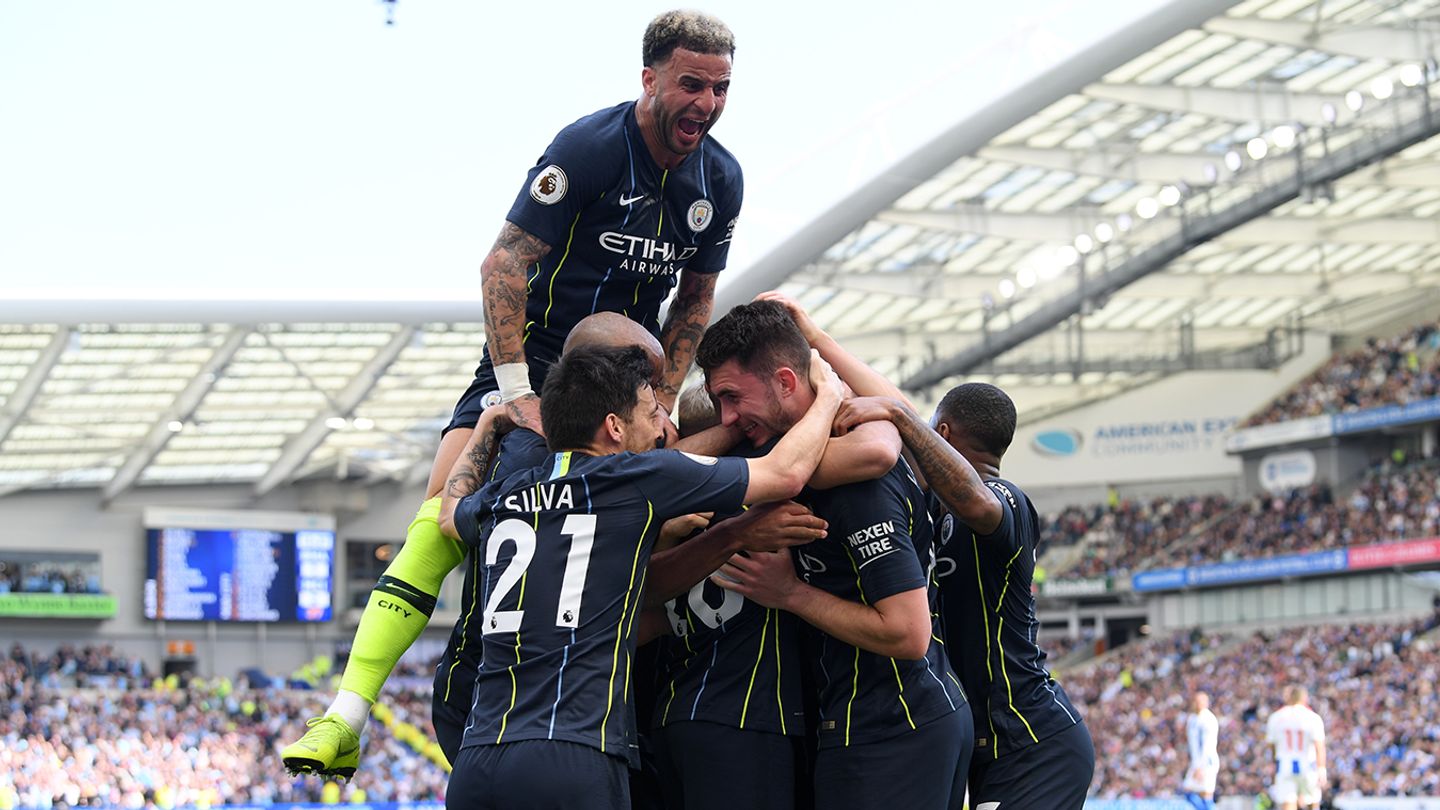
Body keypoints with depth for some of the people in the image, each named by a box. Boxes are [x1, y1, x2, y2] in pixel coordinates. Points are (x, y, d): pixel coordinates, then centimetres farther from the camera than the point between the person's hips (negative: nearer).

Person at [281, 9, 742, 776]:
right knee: (442, 518, -19)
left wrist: (658, 404, 3)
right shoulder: (588, 148, -18)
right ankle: (346, 718, -24)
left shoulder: (721, 180, 0)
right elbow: (502, 265, -19)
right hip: (535, 360, -5)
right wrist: (517, 394, -22)